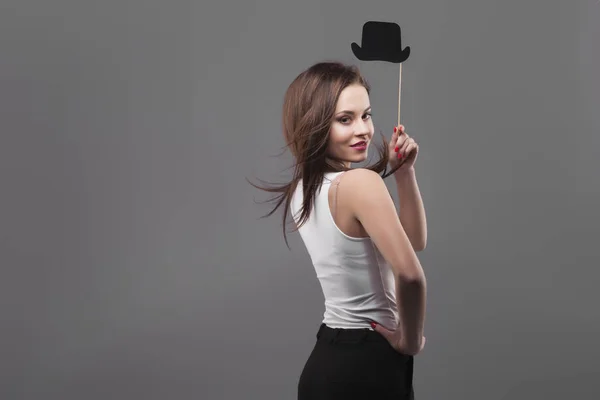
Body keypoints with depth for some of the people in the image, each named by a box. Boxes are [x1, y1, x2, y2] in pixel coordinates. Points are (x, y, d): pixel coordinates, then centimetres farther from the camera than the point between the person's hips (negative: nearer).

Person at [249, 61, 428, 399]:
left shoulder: (302, 189, 7)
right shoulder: (360, 183, -20)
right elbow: (410, 274, -30)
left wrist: (404, 171, 3)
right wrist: (410, 341, -15)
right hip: (368, 365, -8)